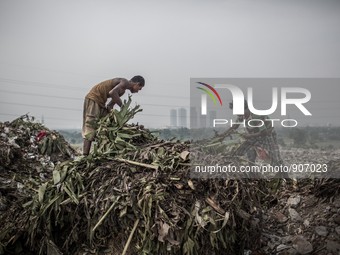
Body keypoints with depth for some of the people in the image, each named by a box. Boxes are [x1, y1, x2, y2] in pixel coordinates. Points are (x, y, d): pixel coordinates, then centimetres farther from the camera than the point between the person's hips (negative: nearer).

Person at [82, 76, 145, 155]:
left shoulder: (122, 91, 19)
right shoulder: (125, 82, -11)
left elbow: (109, 106, 11)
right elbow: (112, 92, -30)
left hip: (100, 103, 10)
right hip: (93, 99, -10)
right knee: (90, 128, -14)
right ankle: (85, 156, -18)